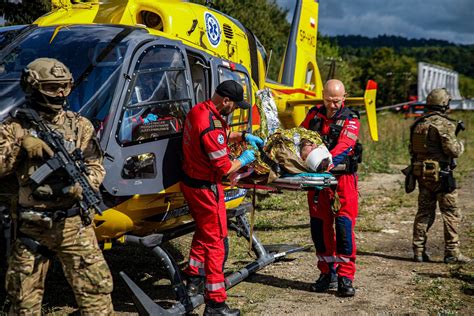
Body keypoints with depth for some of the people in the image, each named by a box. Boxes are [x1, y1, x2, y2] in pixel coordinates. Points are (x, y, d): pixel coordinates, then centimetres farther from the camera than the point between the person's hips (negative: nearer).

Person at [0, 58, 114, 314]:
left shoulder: (79, 125, 4)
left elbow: (96, 167, 3)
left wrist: (82, 186, -17)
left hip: (72, 224, 0)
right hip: (30, 227, 0)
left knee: (95, 286, -1)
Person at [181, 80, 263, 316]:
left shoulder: (198, 110, 1)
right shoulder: (211, 127, -29)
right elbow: (225, 168, -23)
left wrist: (243, 136, 14)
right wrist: (243, 159, -6)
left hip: (190, 182, 10)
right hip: (206, 189, -10)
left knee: (203, 232, 27)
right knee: (216, 243, 0)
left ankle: (194, 279, 41)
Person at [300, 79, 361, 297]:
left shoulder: (350, 120, -4)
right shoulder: (314, 114, 10)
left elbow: (344, 145, -21)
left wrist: (328, 160, -40)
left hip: (342, 178, -4)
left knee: (344, 226, -7)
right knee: (319, 226, 7)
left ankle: (345, 277, 1)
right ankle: (328, 273, 20)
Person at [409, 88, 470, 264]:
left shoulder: (418, 124, 10)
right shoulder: (444, 124, -12)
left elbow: (412, 150, 15)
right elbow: (453, 150, -15)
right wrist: (460, 145, 5)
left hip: (421, 173, 7)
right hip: (440, 174, -7)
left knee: (424, 212, 12)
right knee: (451, 213, 2)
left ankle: (419, 251, 13)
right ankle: (452, 252, 4)